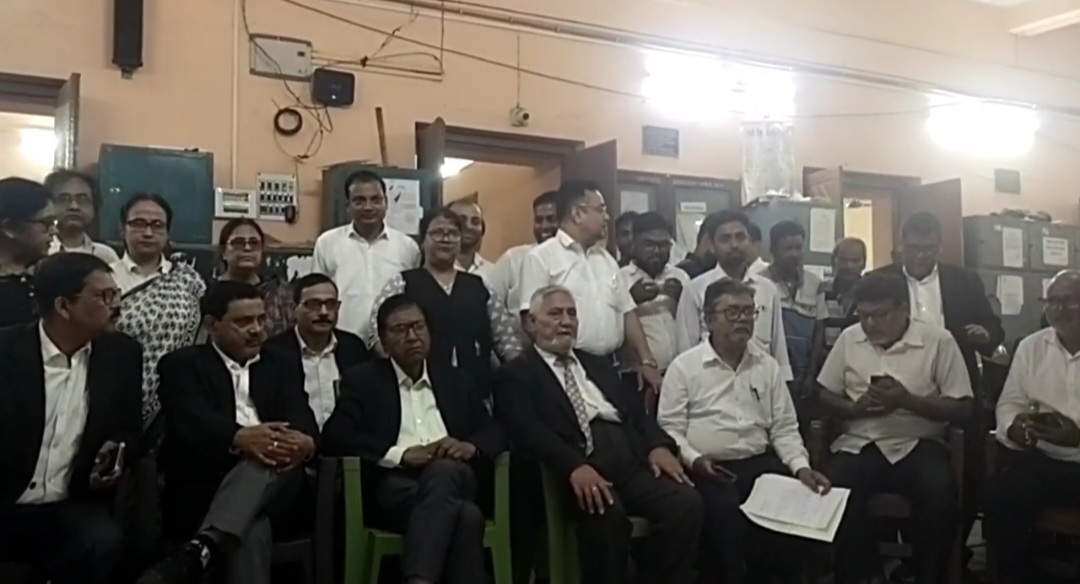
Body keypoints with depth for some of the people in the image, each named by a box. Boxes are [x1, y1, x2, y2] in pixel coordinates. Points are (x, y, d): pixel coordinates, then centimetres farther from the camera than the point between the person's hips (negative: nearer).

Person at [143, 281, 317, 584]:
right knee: (250, 533, -38)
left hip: (273, 491, 3)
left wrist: (305, 442, -26)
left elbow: (303, 421, 2)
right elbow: (191, 420, -11)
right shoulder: (182, 364, 10)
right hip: (203, 490, -2)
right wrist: (239, 437, -35)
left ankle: (198, 551, -53)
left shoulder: (279, 366, 21)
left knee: (264, 461, -36)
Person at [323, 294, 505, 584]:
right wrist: (402, 454, -14)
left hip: (453, 478, 3)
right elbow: (335, 436, -3)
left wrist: (470, 447, -9)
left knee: (444, 469, -37)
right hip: (396, 486, -3)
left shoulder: (456, 380, 22)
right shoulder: (362, 380, 12)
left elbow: (495, 432, 16)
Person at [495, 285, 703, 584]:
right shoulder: (517, 374, 8)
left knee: (686, 502, -20)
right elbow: (528, 431, -9)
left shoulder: (598, 365, 28)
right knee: (606, 509, -35)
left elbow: (636, 411, 20)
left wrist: (658, 445, -2)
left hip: (631, 461, 6)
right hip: (578, 470, -5)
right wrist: (574, 466, -26)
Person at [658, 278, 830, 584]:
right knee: (724, 508, -33)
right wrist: (693, 459, -18)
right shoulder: (684, 366, 1)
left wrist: (801, 466, -1)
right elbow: (669, 427, -2)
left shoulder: (768, 366, 14)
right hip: (708, 469, -4)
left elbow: (784, 427, 14)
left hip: (759, 462, 4)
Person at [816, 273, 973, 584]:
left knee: (939, 494, -31)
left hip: (918, 445, -1)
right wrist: (856, 407, -10)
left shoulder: (938, 340, -2)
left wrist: (906, 400, -16)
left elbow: (961, 409, -3)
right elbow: (824, 397, 11)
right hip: (859, 445, 2)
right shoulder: (849, 338, 7)